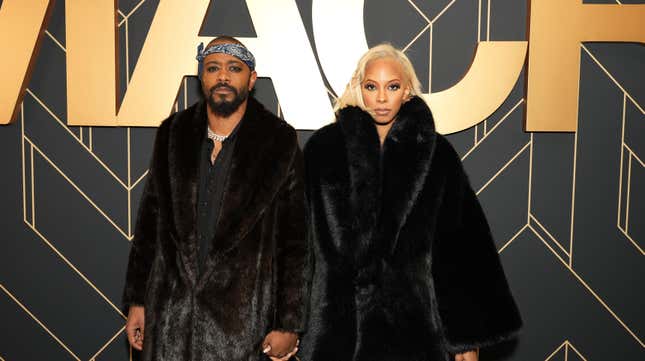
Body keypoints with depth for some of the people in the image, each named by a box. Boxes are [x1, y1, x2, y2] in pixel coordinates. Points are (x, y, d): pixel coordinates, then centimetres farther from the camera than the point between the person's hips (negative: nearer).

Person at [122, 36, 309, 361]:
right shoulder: (173, 135, 6)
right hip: (170, 313, 3)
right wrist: (137, 300, 9)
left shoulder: (280, 143, -6)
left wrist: (289, 324, -6)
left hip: (241, 321, -3)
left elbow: (297, 241, -5)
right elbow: (150, 222, 10)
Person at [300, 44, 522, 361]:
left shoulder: (435, 153, 1)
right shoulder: (323, 147, 0)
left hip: (413, 320, 0)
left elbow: (462, 248, 0)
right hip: (337, 320, 0)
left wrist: (468, 335, -2)